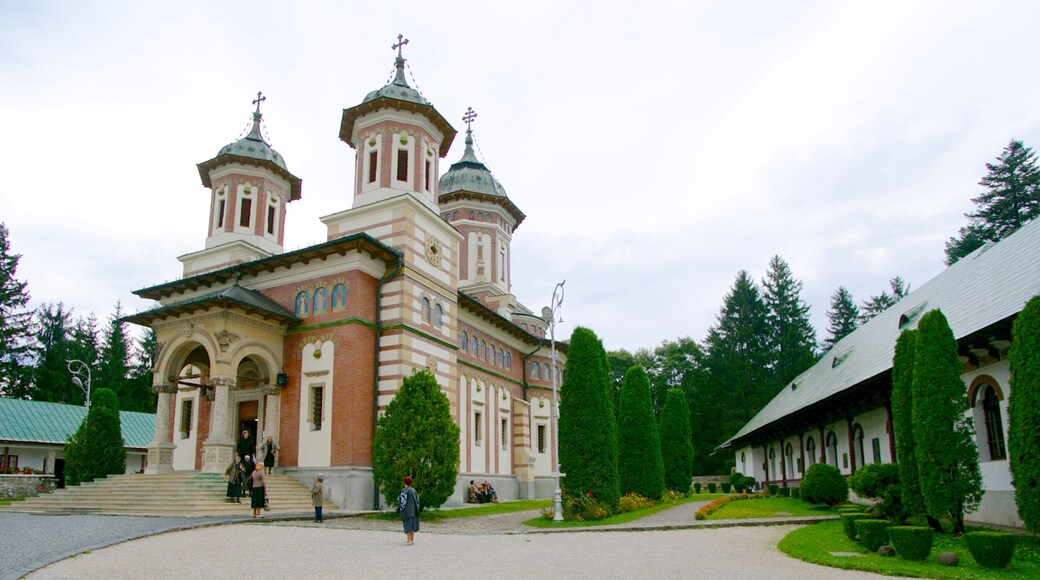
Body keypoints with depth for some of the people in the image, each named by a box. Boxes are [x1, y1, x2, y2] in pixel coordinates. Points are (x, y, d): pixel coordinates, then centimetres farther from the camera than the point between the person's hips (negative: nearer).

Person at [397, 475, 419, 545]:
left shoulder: (404, 491, -13)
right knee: (412, 523, 11)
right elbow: (417, 500, 11)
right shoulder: (414, 490, 9)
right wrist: (415, 510, 17)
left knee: (407, 524, -7)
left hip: (406, 511, -8)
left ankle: (409, 540, -9)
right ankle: (412, 539, 15)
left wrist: (400, 510, -8)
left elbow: (403, 501, -16)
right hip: (413, 510, 8)